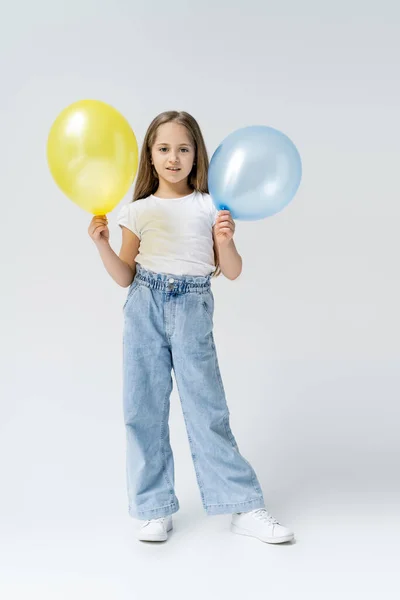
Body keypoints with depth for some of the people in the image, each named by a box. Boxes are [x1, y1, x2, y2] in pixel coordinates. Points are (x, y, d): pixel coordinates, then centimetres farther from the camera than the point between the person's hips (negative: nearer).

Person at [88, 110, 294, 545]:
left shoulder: (211, 207, 4)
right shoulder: (139, 211, 7)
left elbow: (232, 272, 3)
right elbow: (125, 277, 5)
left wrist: (225, 240, -15)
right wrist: (102, 245, -9)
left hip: (192, 310, -2)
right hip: (144, 308, 2)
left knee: (207, 408, -3)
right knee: (143, 409, 3)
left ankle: (244, 508, 8)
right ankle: (155, 509, 16)